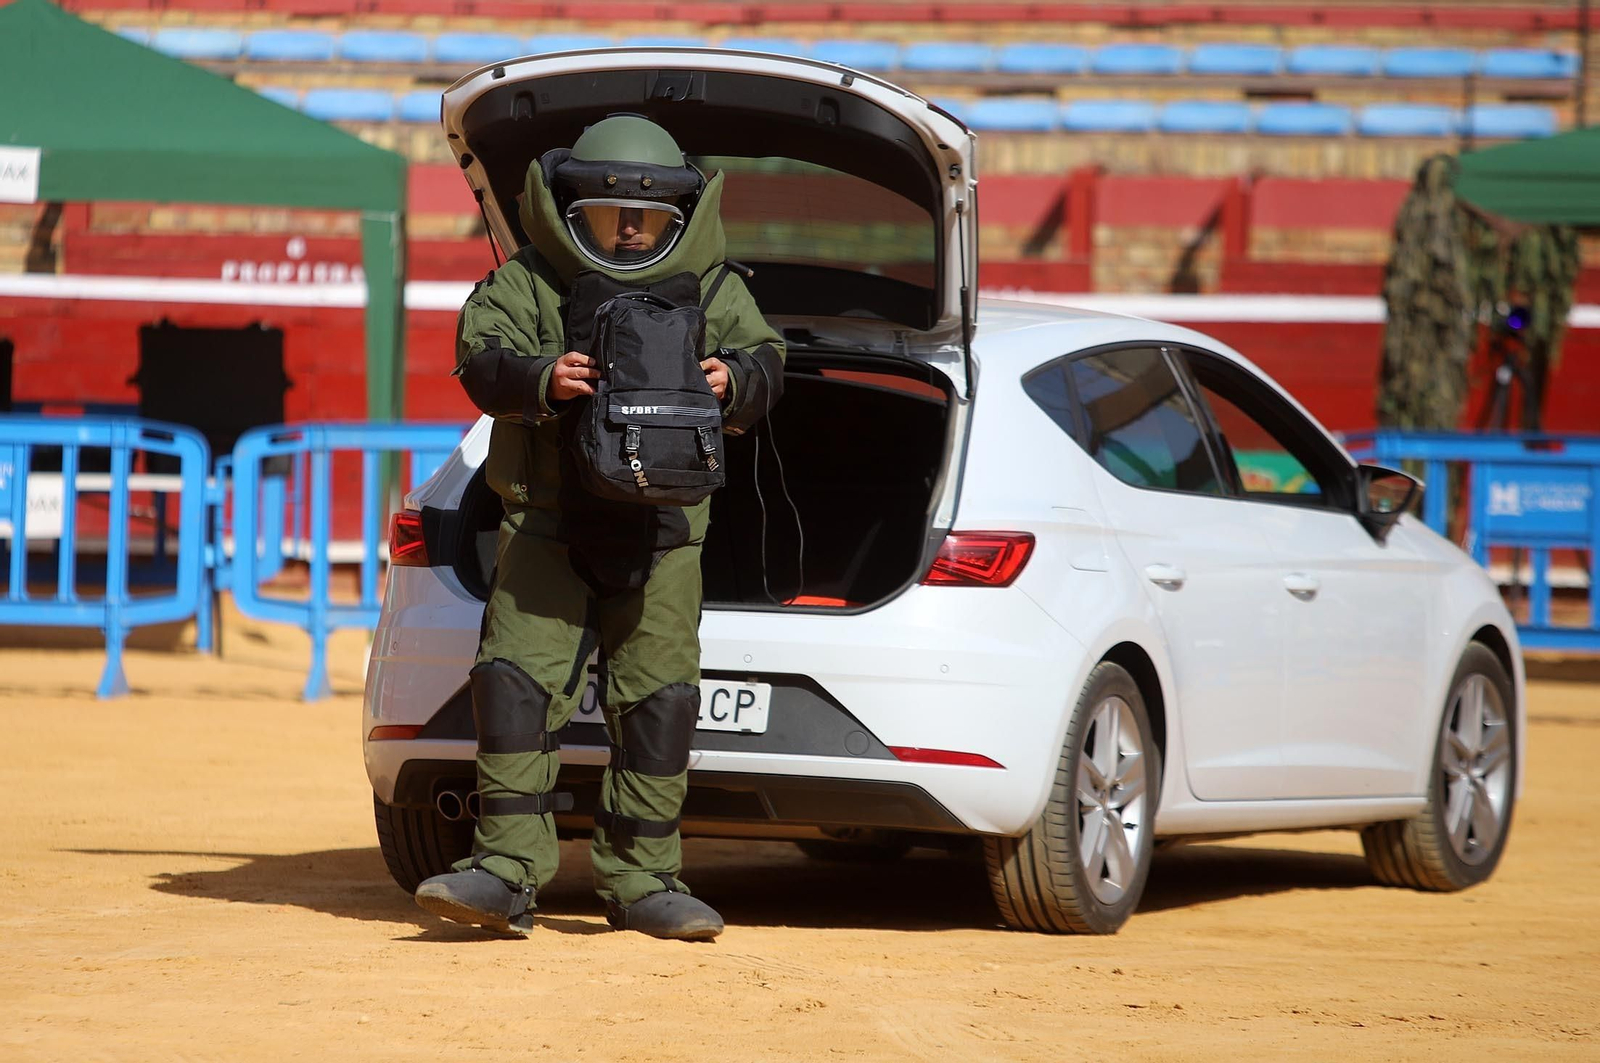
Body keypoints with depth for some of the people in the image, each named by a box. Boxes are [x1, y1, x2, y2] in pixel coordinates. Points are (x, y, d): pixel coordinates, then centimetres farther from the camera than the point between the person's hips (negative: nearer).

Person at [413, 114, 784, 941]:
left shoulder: (710, 288, 8)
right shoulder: (529, 283, 2)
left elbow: (764, 357, 0)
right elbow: (482, 354, -11)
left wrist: (734, 380, -24)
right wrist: (539, 379, -32)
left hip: (663, 529, 1)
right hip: (548, 522, -1)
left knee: (659, 696, 0)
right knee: (515, 678, -11)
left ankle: (641, 881, 8)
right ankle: (507, 871, -10)